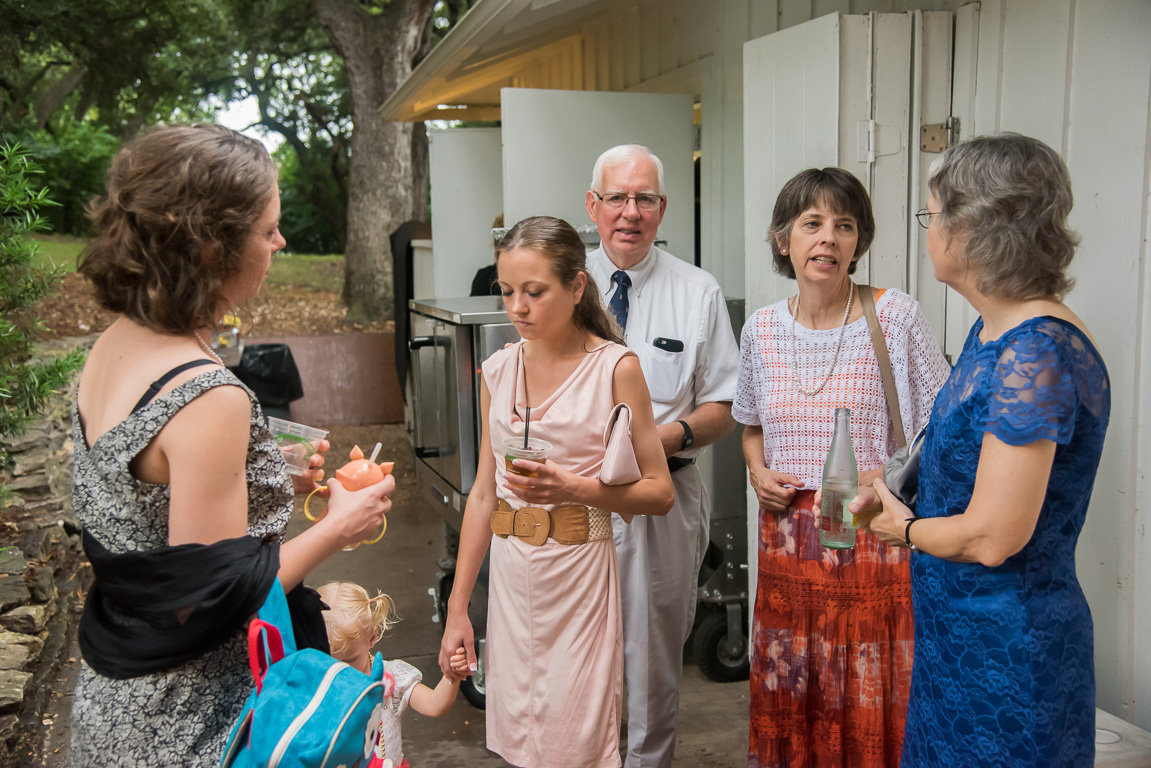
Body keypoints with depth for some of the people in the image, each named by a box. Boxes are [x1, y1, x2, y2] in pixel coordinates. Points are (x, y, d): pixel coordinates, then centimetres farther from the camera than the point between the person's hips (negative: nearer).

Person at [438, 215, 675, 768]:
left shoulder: (616, 368, -7)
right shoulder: (498, 370, 5)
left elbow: (659, 493, -5)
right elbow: (482, 494, 8)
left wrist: (574, 488, -22)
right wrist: (456, 610, 8)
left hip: (579, 572, -4)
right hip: (508, 575, 4)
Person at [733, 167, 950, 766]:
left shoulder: (896, 318, -6)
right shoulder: (761, 329, 5)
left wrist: (884, 480, -18)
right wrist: (758, 472, 0)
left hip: (873, 538, -3)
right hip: (787, 541, 4)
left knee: (872, 704, 3)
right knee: (787, 698, 13)